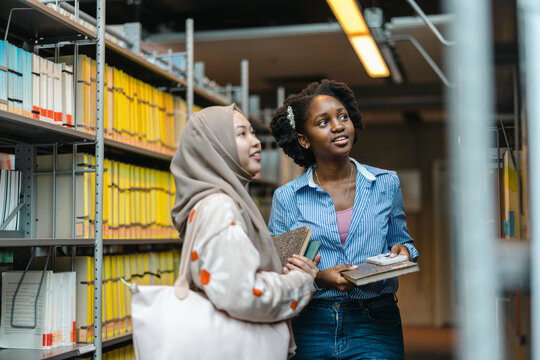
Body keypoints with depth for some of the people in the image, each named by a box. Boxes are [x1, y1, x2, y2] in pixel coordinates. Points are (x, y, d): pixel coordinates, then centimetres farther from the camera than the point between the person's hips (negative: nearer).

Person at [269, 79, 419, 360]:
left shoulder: (386, 184, 5)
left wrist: (402, 251, -6)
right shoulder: (286, 198, 0)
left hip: (375, 326, 1)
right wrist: (319, 278, -16)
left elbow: (400, 240, 17)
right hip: (313, 329, 0)